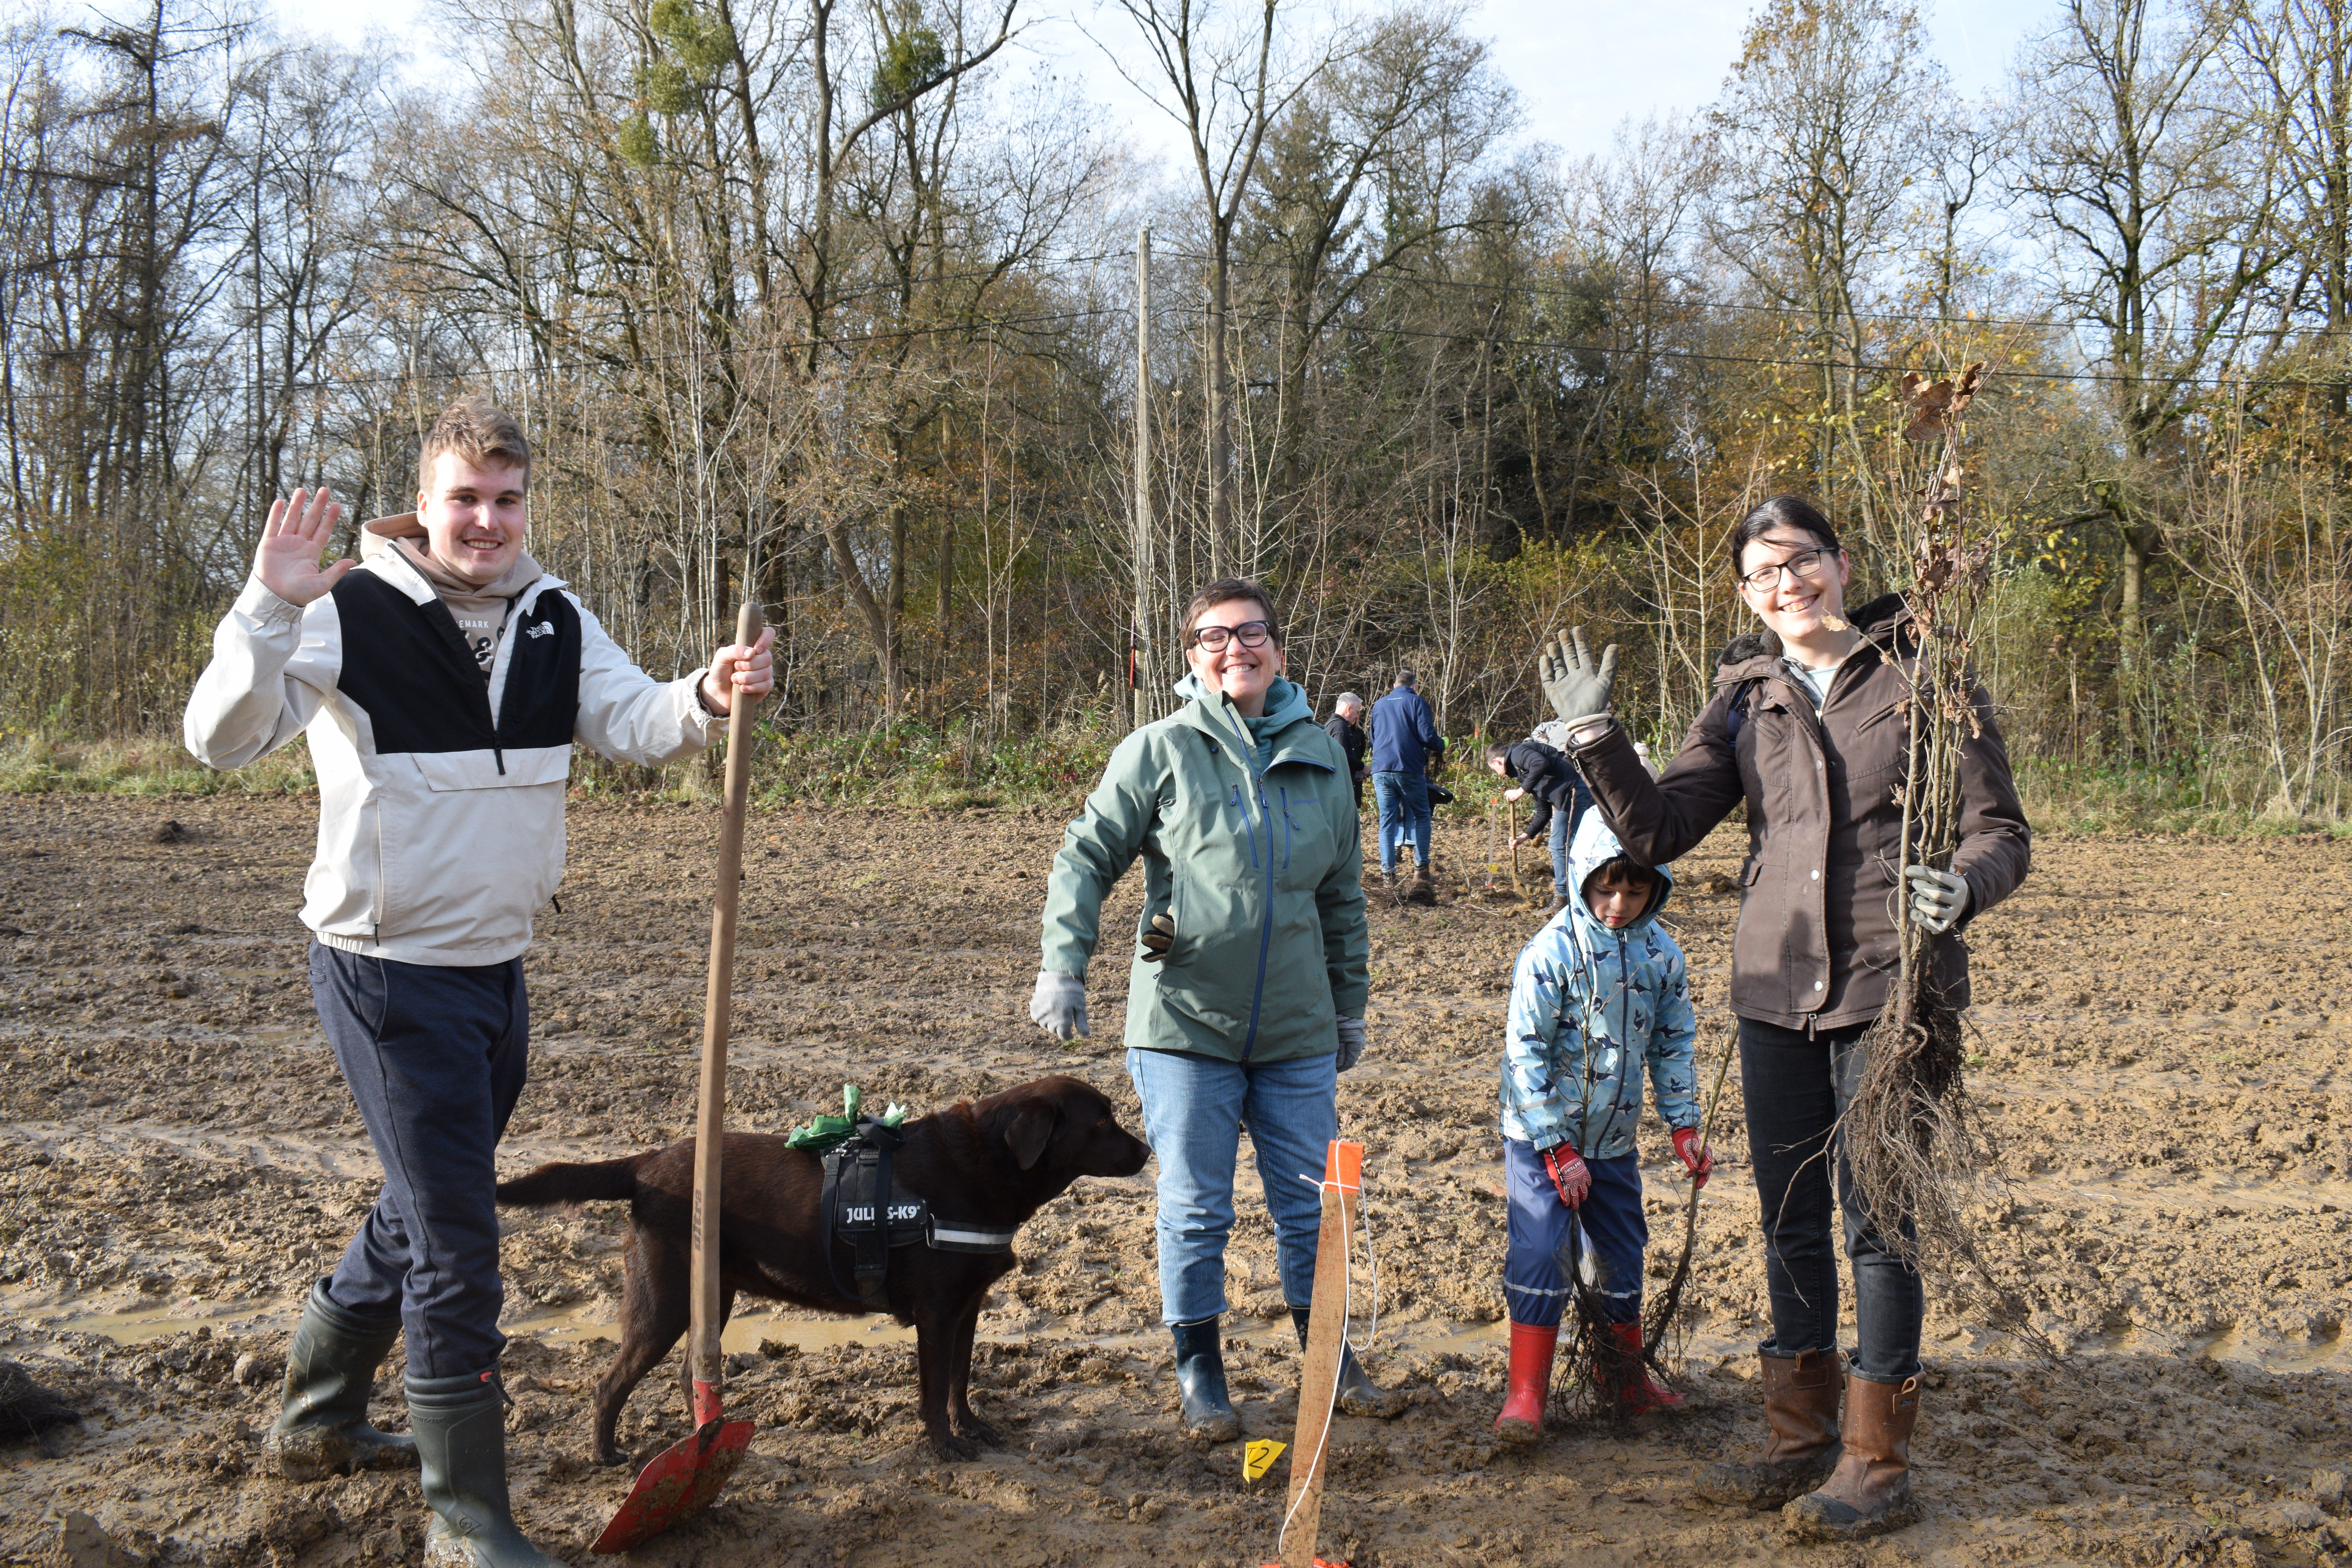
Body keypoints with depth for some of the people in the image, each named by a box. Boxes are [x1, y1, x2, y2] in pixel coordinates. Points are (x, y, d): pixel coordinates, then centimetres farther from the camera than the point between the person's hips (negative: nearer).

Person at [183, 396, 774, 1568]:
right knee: (456, 1241, -6)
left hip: (495, 966, 7)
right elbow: (222, 739, -21)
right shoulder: (349, 613, -14)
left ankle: (315, 1422, 43)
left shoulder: (554, 619, 4)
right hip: (388, 973, -7)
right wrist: (269, 608, -36)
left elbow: (634, 724, -1)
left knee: (428, 1211, 22)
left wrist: (708, 696, -22)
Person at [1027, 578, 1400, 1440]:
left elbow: (1343, 894, 16)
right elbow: (1086, 858, -1)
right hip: (1185, 1022, -3)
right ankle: (1200, 1373, 21)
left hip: (1298, 1030, 3)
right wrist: (1064, 965, -12)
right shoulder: (1161, 750, -4)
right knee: (1195, 1209, 4)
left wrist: (1350, 1005, 19)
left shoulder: (1321, 756, 7)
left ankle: (1331, 1358, 30)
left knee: (1311, 1202, 12)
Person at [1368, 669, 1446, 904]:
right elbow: (1428, 736, -9)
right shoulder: (1416, 703, 0)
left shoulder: (1379, 705, 16)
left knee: (1387, 820, 5)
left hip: (1381, 770, 4)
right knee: (1421, 816, 9)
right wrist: (1441, 747, 11)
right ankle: (1421, 868, 4)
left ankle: (1388, 873, 0)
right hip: (1409, 769, -4)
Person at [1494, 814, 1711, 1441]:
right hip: (1540, 1137, -5)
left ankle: (1623, 1378, 33)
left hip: (1614, 1139, 5)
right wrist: (1558, 1151, -17)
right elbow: (1525, 1052, -17)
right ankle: (1525, 1394, 1)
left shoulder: (1662, 953, -2)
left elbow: (1673, 1043, 10)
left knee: (1623, 1259, 14)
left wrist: (1684, 1127, 3)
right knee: (1540, 1257, -9)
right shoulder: (1554, 950, -18)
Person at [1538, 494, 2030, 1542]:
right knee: (1791, 1222, 12)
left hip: (1891, 988, -4)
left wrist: (1966, 884, -23)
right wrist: (1594, 738, -11)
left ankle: (1878, 1465, 12)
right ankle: (1802, 1441, 27)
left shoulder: (1922, 673, -2)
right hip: (1776, 992, 5)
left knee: (1876, 1220, -1)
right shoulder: (1746, 700, 9)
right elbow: (1656, 831, 2)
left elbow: (2001, 831, -2)